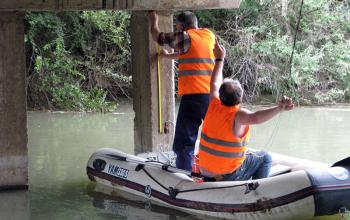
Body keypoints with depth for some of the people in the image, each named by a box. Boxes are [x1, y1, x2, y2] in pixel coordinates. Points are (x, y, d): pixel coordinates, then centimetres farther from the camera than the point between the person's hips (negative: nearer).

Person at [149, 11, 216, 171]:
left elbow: (157, 37, 14)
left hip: (193, 95, -5)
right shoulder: (209, 35, 16)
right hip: (214, 96, 5)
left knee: (185, 143, -6)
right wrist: (168, 56, 43)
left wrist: (154, 21, 33)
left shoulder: (184, 37, 0)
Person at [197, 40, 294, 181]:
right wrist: (279, 108, -53)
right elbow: (255, 118, -43)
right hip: (228, 177, -6)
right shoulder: (238, 115, -21)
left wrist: (220, 59, 25)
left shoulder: (214, 106, -4)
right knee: (265, 158, 15)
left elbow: (214, 85, 14)